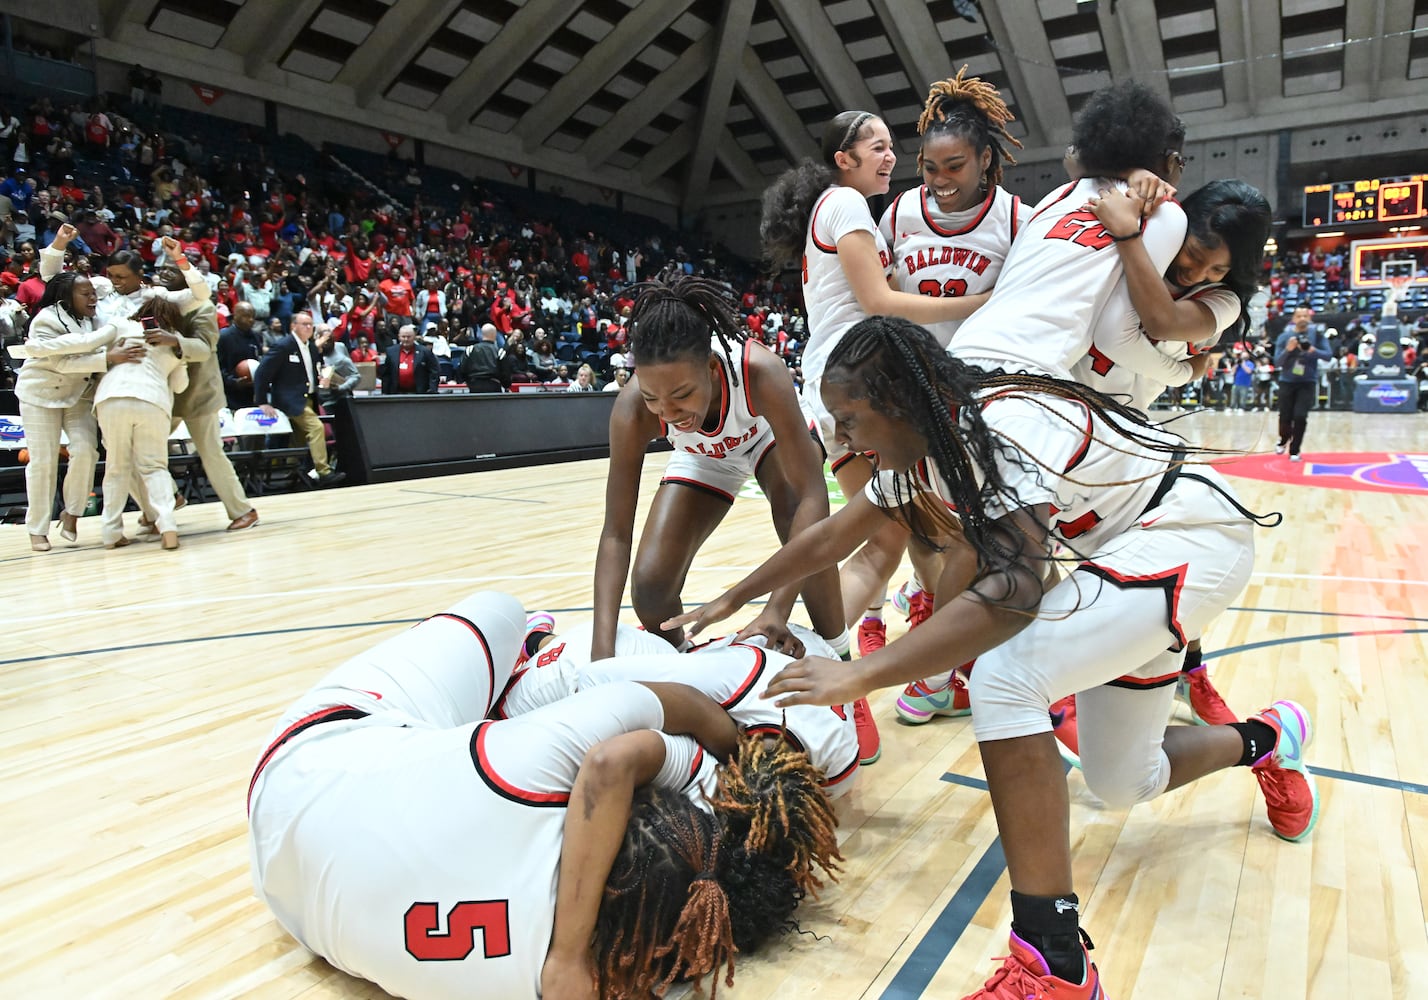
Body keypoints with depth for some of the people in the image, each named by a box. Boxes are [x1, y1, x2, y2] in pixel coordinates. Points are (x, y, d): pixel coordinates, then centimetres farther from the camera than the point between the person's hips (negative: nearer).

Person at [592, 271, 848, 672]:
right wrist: (602, 652, -42)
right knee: (649, 584, -13)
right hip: (701, 459, 2)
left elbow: (812, 495, -41)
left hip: (769, 439, -1)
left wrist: (778, 608, -50)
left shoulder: (759, 371, -43)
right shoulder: (633, 407, -36)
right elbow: (616, 534, -32)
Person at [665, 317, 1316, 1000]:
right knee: (1122, 785, 14)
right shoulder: (923, 445, -2)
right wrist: (728, 601, 12)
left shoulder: (1002, 426, -29)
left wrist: (858, 679, -42)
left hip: (1197, 536, -9)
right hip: (1130, 554, 9)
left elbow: (1015, 589, -40)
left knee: (1003, 679, -29)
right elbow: (832, 536, 7)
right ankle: (1267, 739, 42)